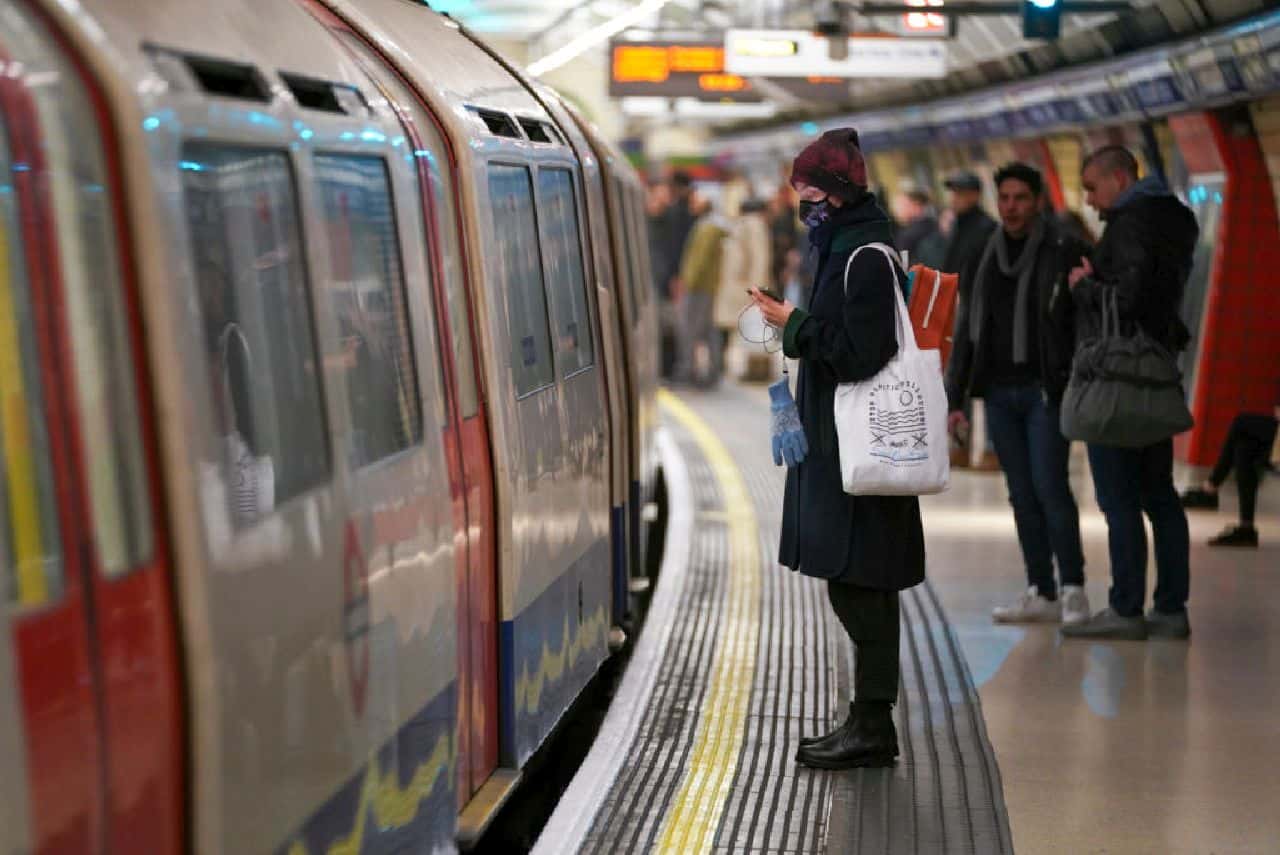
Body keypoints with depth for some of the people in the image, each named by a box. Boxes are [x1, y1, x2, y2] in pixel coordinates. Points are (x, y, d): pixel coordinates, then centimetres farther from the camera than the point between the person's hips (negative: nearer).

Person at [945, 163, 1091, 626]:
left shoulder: (1064, 253, -4)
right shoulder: (982, 262, 11)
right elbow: (966, 333, 14)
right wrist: (955, 399, 9)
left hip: (1046, 391, -5)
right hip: (999, 393, 5)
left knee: (1050, 487, -13)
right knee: (1022, 495, 5)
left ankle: (1073, 590, -5)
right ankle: (1041, 593, 9)